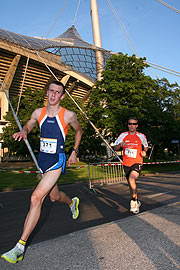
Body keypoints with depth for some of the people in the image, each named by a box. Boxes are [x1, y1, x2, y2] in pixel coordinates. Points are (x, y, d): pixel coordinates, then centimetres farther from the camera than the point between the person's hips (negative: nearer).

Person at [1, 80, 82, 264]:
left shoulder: (68, 115, -9)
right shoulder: (38, 113, 0)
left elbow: (78, 131, 9)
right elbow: (28, 126, 17)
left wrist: (74, 152, 7)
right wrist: (23, 132, -8)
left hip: (57, 161, -5)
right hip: (42, 159, 6)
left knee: (36, 197, -17)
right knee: (54, 197, 21)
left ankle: (20, 247, -5)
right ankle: (72, 202, 55)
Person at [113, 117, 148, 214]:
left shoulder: (141, 136, -1)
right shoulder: (123, 135, 1)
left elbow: (146, 146, 17)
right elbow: (115, 148, 4)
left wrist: (144, 151, -5)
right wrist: (120, 145, -17)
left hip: (137, 162, -3)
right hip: (126, 163, 3)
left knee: (131, 179, -28)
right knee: (131, 184, 13)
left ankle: (134, 200, -10)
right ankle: (136, 202, 33)